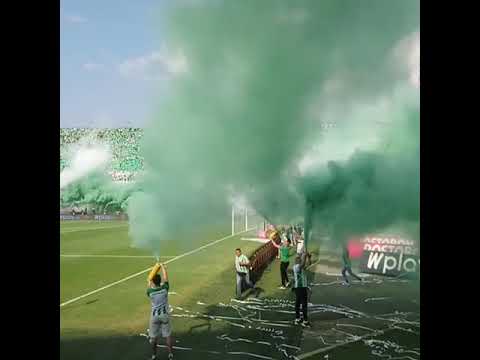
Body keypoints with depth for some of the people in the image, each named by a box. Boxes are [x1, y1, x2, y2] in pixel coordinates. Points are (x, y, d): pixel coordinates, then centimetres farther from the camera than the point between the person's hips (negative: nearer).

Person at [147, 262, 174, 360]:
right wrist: (162, 266, 12)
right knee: (167, 335, 13)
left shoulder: (150, 292, -16)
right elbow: (165, 277, -1)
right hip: (164, 315, 0)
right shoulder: (164, 288, -16)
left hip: (154, 316, 0)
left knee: (153, 336, 14)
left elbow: (149, 285, 9)